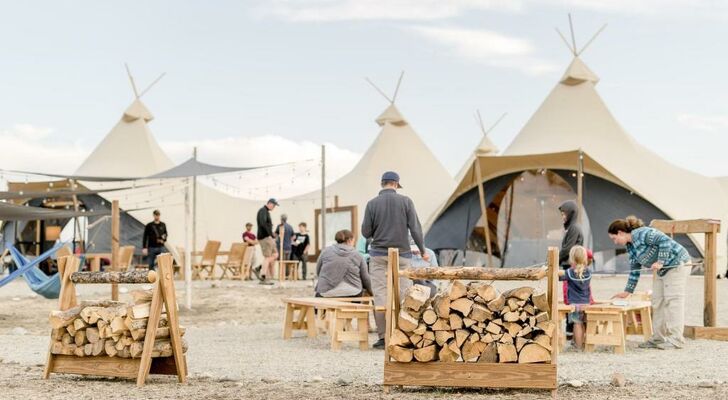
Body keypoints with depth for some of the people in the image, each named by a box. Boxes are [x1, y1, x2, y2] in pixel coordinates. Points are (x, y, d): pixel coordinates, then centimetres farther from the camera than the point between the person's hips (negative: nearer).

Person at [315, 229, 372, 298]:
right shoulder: (357, 255, 6)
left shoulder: (326, 251, 5)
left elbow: (318, 271, 13)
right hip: (352, 294, 1)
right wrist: (370, 291, 27)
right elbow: (365, 278, 9)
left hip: (327, 294, -1)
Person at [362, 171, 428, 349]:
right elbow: (415, 228, -2)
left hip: (379, 255, 0)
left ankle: (383, 337, -1)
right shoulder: (406, 201, -1)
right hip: (401, 254, 0)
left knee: (380, 296, 1)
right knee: (404, 295, 3)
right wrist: (423, 250, 9)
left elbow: (366, 232, 1)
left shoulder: (372, 204, -1)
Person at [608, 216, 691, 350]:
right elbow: (634, 269, 15)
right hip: (662, 269, 10)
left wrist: (660, 262, -29)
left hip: (677, 264, -10)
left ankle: (676, 339, -9)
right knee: (657, 302, 7)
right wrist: (627, 291, 14)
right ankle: (658, 338, 11)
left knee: (673, 300, -11)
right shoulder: (630, 246, 9)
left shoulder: (641, 234, -20)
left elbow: (664, 240, -30)